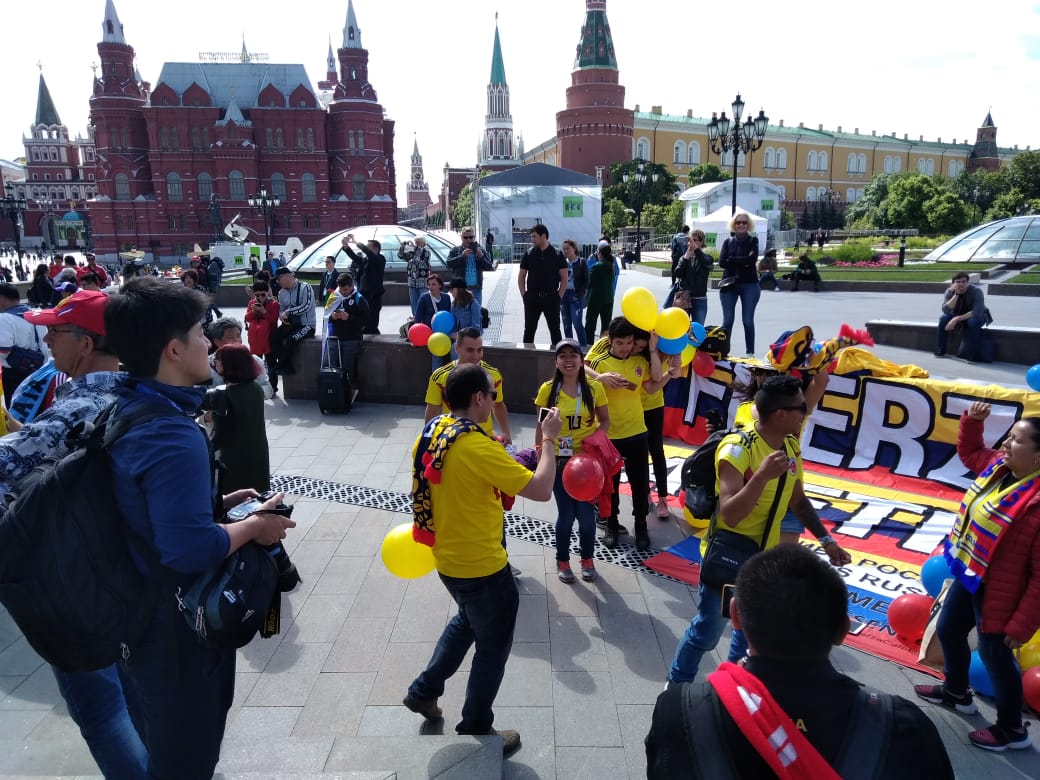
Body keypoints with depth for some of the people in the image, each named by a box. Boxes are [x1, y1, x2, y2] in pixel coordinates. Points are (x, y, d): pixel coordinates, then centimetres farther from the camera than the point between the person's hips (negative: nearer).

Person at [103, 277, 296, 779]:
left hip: (143, 611, 9)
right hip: (178, 627, -9)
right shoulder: (174, 436, -31)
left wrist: (218, 503, 5)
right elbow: (191, 550, -35)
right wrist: (254, 526, -19)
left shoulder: (128, 410, 0)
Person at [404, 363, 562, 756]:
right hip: (483, 567, -8)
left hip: (448, 559, 8)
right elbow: (541, 489, -28)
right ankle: (475, 730, 32)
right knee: (493, 647, 14)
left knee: (467, 621, 33)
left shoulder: (430, 433, -3)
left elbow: (420, 491, 10)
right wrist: (548, 440, -16)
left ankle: (424, 690, 41)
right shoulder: (479, 447, -29)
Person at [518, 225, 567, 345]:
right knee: (529, 330, 6)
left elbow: (564, 278, 1)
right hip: (532, 298, 2)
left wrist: (559, 296, -5)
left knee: (555, 329, 5)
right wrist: (524, 294, 1)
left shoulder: (557, 255, 0)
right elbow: (521, 276, 9)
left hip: (551, 297, -1)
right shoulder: (528, 254, 5)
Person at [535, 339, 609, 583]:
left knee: (586, 512, 5)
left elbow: (605, 420, 5)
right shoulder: (547, 389, -6)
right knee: (566, 514, 5)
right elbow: (541, 427, 1)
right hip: (559, 460, -1)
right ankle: (562, 561, 28)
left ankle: (587, 560, 29)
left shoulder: (594, 388, -5)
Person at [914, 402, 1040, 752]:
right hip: (968, 574, 9)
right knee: (948, 631, 26)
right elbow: (969, 452, 19)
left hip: (997, 591, -9)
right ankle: (956, 692, 51)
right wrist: (972, 421, 0)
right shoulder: (998, 466, -7)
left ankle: (1012, 728, 36)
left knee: (995, 656, 11)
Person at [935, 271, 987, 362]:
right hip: (957, 316, 3)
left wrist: (957, 319, -42)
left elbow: (976, 312, -33)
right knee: (943, 318, -25)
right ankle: (940, 351, -15)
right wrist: (956, 294, -37)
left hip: (977, 316, -3)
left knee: (973, 321, -37)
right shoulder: (950, 292, -15)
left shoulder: (977, 291, -24)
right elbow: (946, 310, -29)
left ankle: (972, 356, -28)